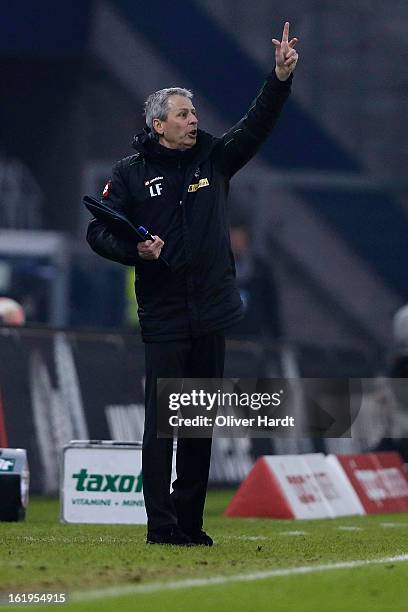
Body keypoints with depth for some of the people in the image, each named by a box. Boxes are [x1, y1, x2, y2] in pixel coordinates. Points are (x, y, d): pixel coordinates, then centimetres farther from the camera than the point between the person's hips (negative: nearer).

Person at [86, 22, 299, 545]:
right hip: (163, 317, -4)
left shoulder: (213, 159, 11)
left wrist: (280, 78, -8)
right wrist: (134, 249, -18)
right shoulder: (131, 173, 1)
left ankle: (190, 522, 15)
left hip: (211, 313, 4)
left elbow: (256, 125, 5)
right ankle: (161, 524, -6)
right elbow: (99, 232, 1)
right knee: (162, 420, -7)